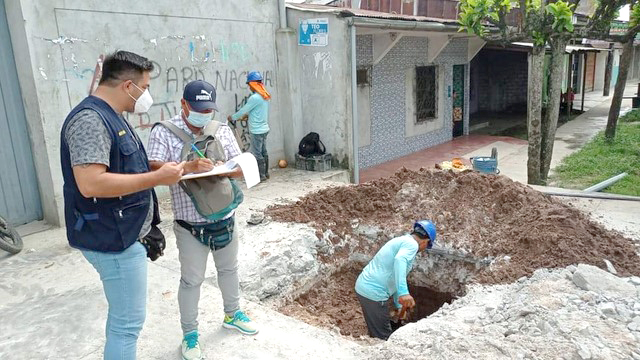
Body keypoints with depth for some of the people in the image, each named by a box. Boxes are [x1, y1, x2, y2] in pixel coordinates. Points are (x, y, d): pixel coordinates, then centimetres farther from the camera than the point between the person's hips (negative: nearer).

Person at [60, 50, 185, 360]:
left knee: (123, 316, 22)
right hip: (113, 240, -10)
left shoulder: (110, 117, 13)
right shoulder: (90, 119, -20)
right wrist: (157, 178, -25)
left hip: (123, 235, 11)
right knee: (129, 321, 0)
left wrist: (162, 170, 11)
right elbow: (91, 183, -30)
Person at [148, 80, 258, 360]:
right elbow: (154, 169, -20)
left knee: (229, 268, 21)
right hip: (191, 224, -4)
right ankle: (189, 334, 28)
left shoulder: (222, 130, 3)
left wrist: (223, 170, -20)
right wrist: (188, 167, -35)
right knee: (191, 280, 8)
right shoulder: (164, 132, -9)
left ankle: (232, 314, 45)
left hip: (225, 217, 5)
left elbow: (240, 168, 2)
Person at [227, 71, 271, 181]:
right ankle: (265, 173, 23)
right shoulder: (265, 96, 9)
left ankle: (261, 175, 5)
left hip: (256, 131, -9)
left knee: (257, 154, -1)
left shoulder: (255, 98, -20)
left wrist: (232, 117, 5)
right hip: (264, 128, 9)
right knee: (263, 152, 15)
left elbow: (244, 110, -10)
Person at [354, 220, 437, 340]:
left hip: (363, 285, 10)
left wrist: (399, 306, 34)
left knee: (376, 333, 22)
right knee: (383, 337, 2)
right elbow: (399, 260, -32)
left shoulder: (400, 241, 20)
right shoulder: (411, 244, -8)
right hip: (373, 292, -10)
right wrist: (403, 292, -41)